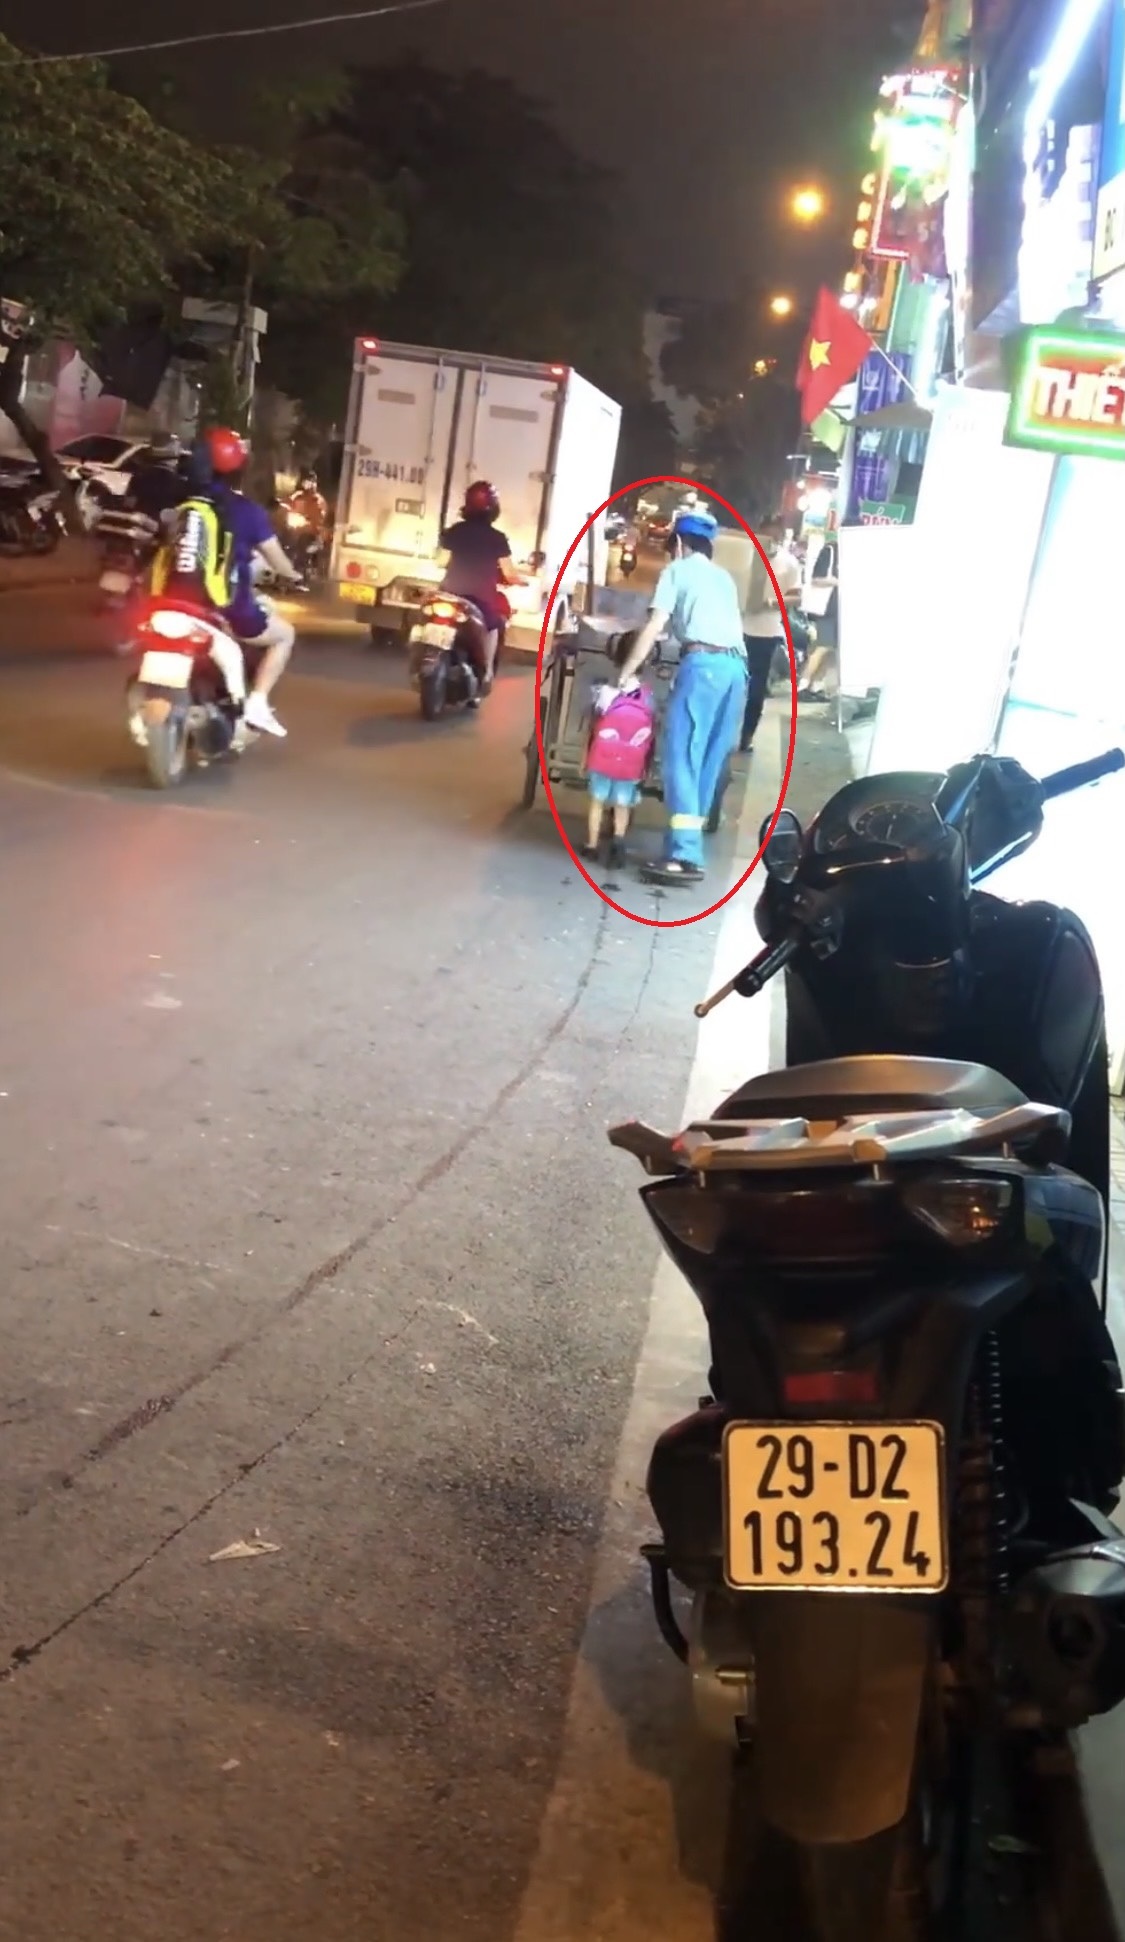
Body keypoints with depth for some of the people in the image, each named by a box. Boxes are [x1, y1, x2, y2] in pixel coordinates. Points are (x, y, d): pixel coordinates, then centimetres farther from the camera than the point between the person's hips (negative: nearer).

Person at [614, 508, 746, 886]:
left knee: (682, 758, -9)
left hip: (703, 662, -6)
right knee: (709, 762, 8)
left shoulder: (678, 570, 11)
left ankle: (684, 856, -18)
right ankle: (687, 847, 9)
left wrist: (626, 673, 5)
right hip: (735, 666, 7)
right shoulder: (724, 577, 30)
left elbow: (654, 628, 3)